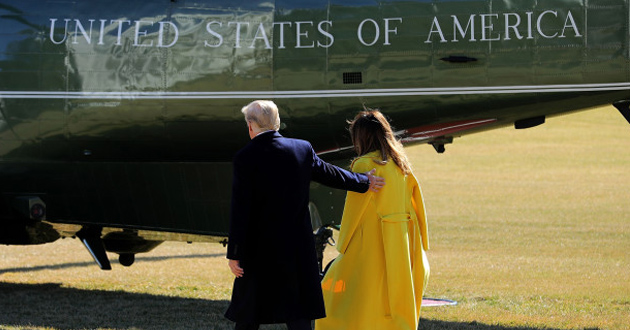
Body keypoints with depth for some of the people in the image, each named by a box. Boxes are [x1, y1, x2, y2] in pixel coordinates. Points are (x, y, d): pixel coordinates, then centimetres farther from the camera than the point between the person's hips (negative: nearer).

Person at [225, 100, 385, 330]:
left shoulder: (245, 158, -11)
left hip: (259, 251, -3)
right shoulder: (302, 149, 2)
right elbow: (330, 174, 17)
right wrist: (364, 182, 36)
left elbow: (240, 211, -13)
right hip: (298, 249, 3)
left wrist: (234, 254, -9)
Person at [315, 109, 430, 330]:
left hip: (372, 247, -7)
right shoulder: (400, 165, 8)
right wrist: (419, 247, 17)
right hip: (401, 247, 7)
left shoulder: (365, 164, -13)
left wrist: (342, 246, 1)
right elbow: (415, 206, 11)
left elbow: (353, 211, -10)